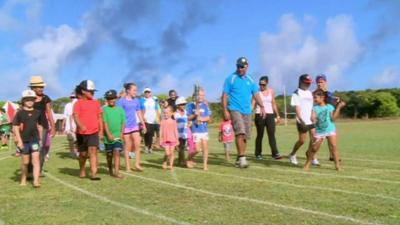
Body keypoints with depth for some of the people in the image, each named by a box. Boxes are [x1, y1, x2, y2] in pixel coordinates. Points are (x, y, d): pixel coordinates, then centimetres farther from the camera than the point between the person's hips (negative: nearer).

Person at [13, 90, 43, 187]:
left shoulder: (37, 112, 4)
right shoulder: (20, 113, -5)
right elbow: (15, 127, -6)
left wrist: (40, 138, 15)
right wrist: (19, 141, -12)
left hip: (35, 140, 2)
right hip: (24, 141, -2)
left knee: (36, 160, -7)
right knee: (25, 162, 10)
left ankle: (36, 181, -9)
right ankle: (23, 179, 30)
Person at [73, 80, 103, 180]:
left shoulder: (96, 103, 8)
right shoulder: (78, 103, -3)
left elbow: (99, 117, 12)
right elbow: (75, 116, -15)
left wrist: (101, 131, 9)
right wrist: (81, 125, -34)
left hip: (94, 132, 1)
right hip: (82, 133, -1)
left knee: (93, 150, -13)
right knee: (83, 153, 12)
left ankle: (94, 173, -15)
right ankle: (82, 170, 35)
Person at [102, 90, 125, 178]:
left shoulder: (120, 109, 6)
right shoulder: (104, 109, -1)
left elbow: (123, 123, 6)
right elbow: (104, 122, -7)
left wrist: (121, 133, -6)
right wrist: (109, 134, -14)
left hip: (118, 136, 0)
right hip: (108, 136, 0)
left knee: (117, 152, -10)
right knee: (109, 154, 12)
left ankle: (116, 172, -12)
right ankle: (110, 170, 29)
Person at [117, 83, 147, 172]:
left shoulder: (136, 100, 7)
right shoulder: (121, 101, -9)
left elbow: (139, 113, 14)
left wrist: (143, 124, 15)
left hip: (135, 126, 4)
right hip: (125, 127, -4)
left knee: (137, 144, 0)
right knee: (127, 147, 4)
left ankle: (137, 164, 11)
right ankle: (127, 166, 13)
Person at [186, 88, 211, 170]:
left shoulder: (205, 106, 7)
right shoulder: (190, 105, 0)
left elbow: (208, 118, 3)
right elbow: (188, 118, 0)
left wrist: (201, 118, -15)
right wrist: (194, 115, -17)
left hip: (204, 130, 3)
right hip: (195, 130, -3)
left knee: (205, 147, 0)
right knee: (198, 149, -6)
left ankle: (205, 164, 10)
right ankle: (189, 159, 20)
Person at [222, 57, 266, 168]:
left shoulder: (250, 80, 14)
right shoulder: (230, 79, 0)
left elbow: (256, 94, 11)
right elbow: (225, 95, -3)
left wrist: (262, 106, -4)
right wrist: (225, 110, -11)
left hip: (247, 111, 5)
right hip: (235, 110, -5)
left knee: (245, 136, 7)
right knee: (240, 132, -22)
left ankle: (239, 159, 18)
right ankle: (242, 157, -19)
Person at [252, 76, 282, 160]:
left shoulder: (271, 91, 9)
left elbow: (274, 104, 16)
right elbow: (252, 104, -7)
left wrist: (277, 115, 15)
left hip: (270, 115, 3)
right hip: (259, 115, -2)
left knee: (272, 134, -7)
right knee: (260, 135, 4)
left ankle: (275, 153, -11)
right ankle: (258, 153, 16)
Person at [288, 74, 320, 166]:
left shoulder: (310, 93, 16)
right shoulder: (297, 93, -3)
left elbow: (312, 107, 18)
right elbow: (297, 108, -12)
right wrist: (301, 120, -22)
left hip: (312, 120, 6)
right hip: (302, 121, -6)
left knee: (313, 139, -2)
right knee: (302, 140, -2)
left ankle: (312, 158, 8)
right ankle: (292, 155, 19)